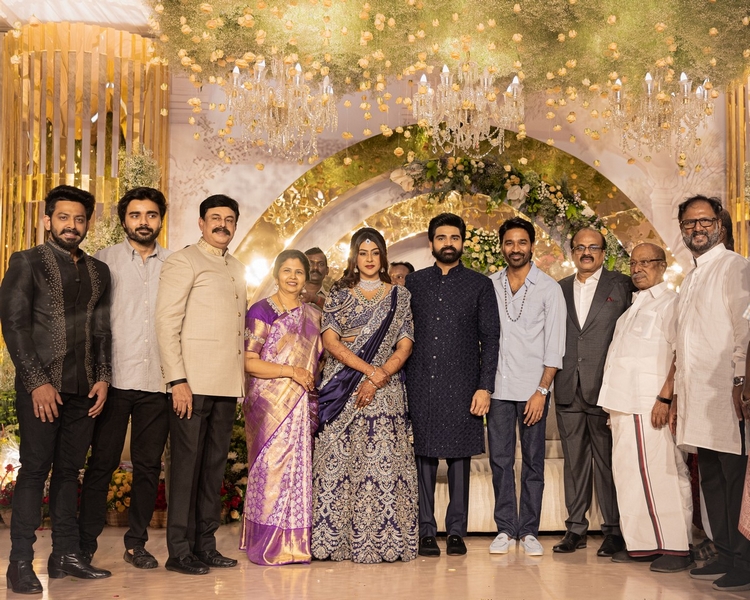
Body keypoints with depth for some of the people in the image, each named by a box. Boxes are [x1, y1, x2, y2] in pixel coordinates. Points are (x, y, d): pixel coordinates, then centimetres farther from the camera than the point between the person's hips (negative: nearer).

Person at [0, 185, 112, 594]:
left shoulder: (98, 271, 14)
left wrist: (103, 378, 4)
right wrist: (38, 382, -13)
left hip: (84, 390, 5)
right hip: (41, 387, -4)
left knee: (69, 470, 9)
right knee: (35, 470, -3)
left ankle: (66, 555, 15)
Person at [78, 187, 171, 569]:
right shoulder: (105, 260, 5)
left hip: (158, 380, 2)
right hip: (115, 379, -2)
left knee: (148, 465, 7)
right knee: (102, 462, 2)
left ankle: (136, 542, 19)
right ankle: (85, 543, 12)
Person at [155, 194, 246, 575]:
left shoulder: (236, 269, 20)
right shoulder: (184, 261, -2)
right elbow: (166, 322, -9)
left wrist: (242, 379, 12)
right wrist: (177, 380, -17)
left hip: (227, 385, 7)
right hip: (193, 383, -7)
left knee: (214, 465, 9)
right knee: (187, 465, -2)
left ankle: (205, 544, 17)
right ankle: (179, 551, 5)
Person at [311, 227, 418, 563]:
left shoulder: (400, 296, 10)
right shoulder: (338, 294, 10)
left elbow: (404, 347, 3)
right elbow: (330, 341, -1)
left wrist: (378, 379, -10)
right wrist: (370, 369, -11)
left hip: (385, 392, 0)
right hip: (342, 391, 0)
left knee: (383, 463, -5)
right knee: (339, 461, -3)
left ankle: (384, 540, 0)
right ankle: (337, 540, 2)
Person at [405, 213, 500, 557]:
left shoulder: (480, 285, 7)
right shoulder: (414, 283, 12)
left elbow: (490, 339, 3)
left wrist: (485, 387, -6)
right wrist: (400, 381, 2)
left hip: (462, 386, -1)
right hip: (420, 385, 1)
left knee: (459, 458, 2)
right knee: (423, 457, 2)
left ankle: (456, 532, 11)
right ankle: (426, 533, 10)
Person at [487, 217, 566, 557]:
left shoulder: (549, 288, 1)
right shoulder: (489, 285, 8)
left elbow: (555, 345, -2)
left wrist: (542, 390, -9)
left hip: (532, 389, -2)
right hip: (498, 387, 2)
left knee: (533, 461, 3)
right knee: (499, 459, 4)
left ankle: (529, 531, 12)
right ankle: (505, 529, 13)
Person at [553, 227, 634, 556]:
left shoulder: (622, 285, 4)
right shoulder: (559, 289, 14)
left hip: (605, 387, -4)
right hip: (568, 390, 4)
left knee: (607, 460, 0)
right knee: (574, 460, 8)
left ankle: (614, 530, 9)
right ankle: (576, 527, 16)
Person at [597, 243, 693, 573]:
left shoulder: (671, 302, -3)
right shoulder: (633, 307, 23)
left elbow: (679, 354, -12)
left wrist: (665, 397, -20)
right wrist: (614, 403, 15)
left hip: (648, 406, -8)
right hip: (623, 404, 8)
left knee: (658, 474, -8)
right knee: (629, 473, 8)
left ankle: (676, 547, -1)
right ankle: (641, 542, 14)